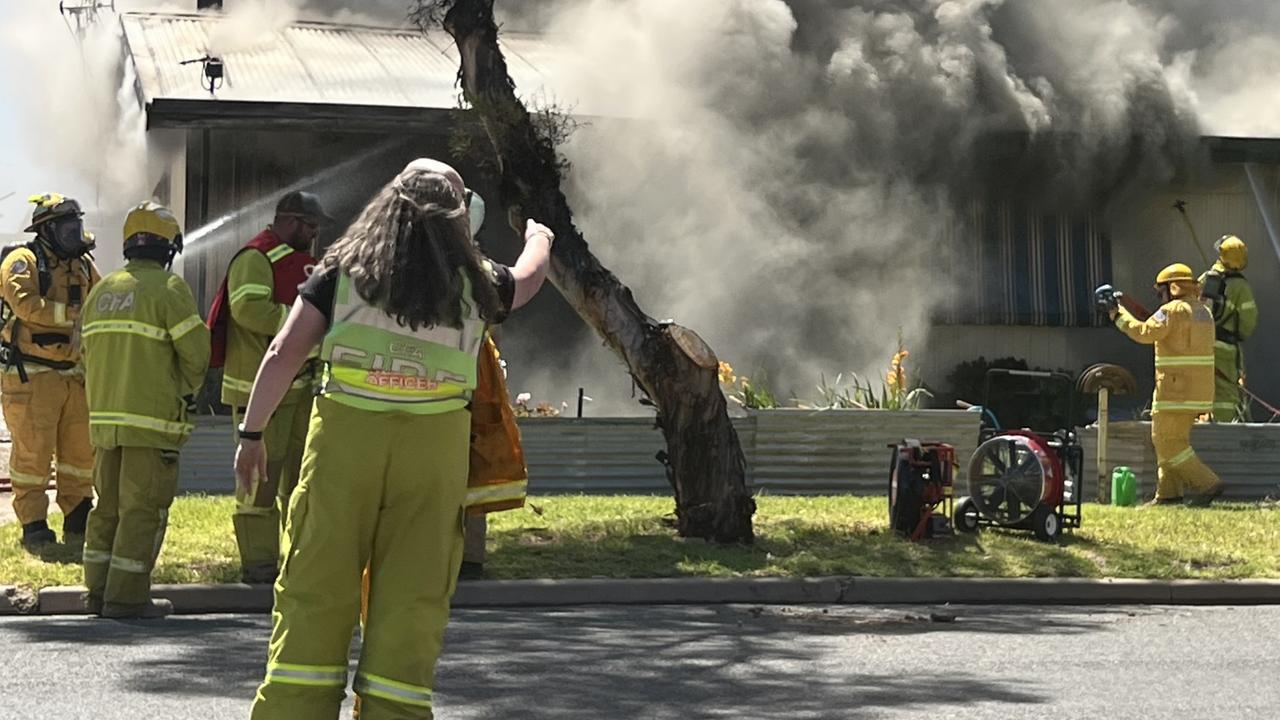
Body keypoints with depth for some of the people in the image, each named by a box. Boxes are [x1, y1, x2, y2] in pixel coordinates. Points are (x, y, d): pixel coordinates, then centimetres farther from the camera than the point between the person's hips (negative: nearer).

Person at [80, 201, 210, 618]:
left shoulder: (102, 290, 14)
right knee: (143, 507, -3)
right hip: (152, 418, -7)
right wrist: (186, 389, 7)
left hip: (104, 415, 7)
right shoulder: (168, 288, -8)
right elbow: (196, 352, -11)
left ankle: (98, 590, 17)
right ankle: (126, 596, -3)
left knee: (109, 503, 15)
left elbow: (89, 353, 17)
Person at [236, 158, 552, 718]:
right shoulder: (473, 280, 9)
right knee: (412, 599, 6)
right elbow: (528, 279, 32)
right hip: (434, 446, 0)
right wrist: (539, 239, 54)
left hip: (345, 438, 0)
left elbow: (284, 353, 0)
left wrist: (251, 432, 8)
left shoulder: (345, 266, 6)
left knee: (316, 589, 5)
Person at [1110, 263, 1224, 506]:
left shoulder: (1173, 310, -13)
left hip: (1176, 389, -9)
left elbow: (1145, 333, -17)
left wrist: (1120, 316, -6)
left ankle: (1207, 483, -11)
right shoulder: (1203, 311, 16)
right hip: (1199, 391, 9)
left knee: (1167, 441, -5)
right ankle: (1168, 492, 16)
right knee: (1169, 439, 16)